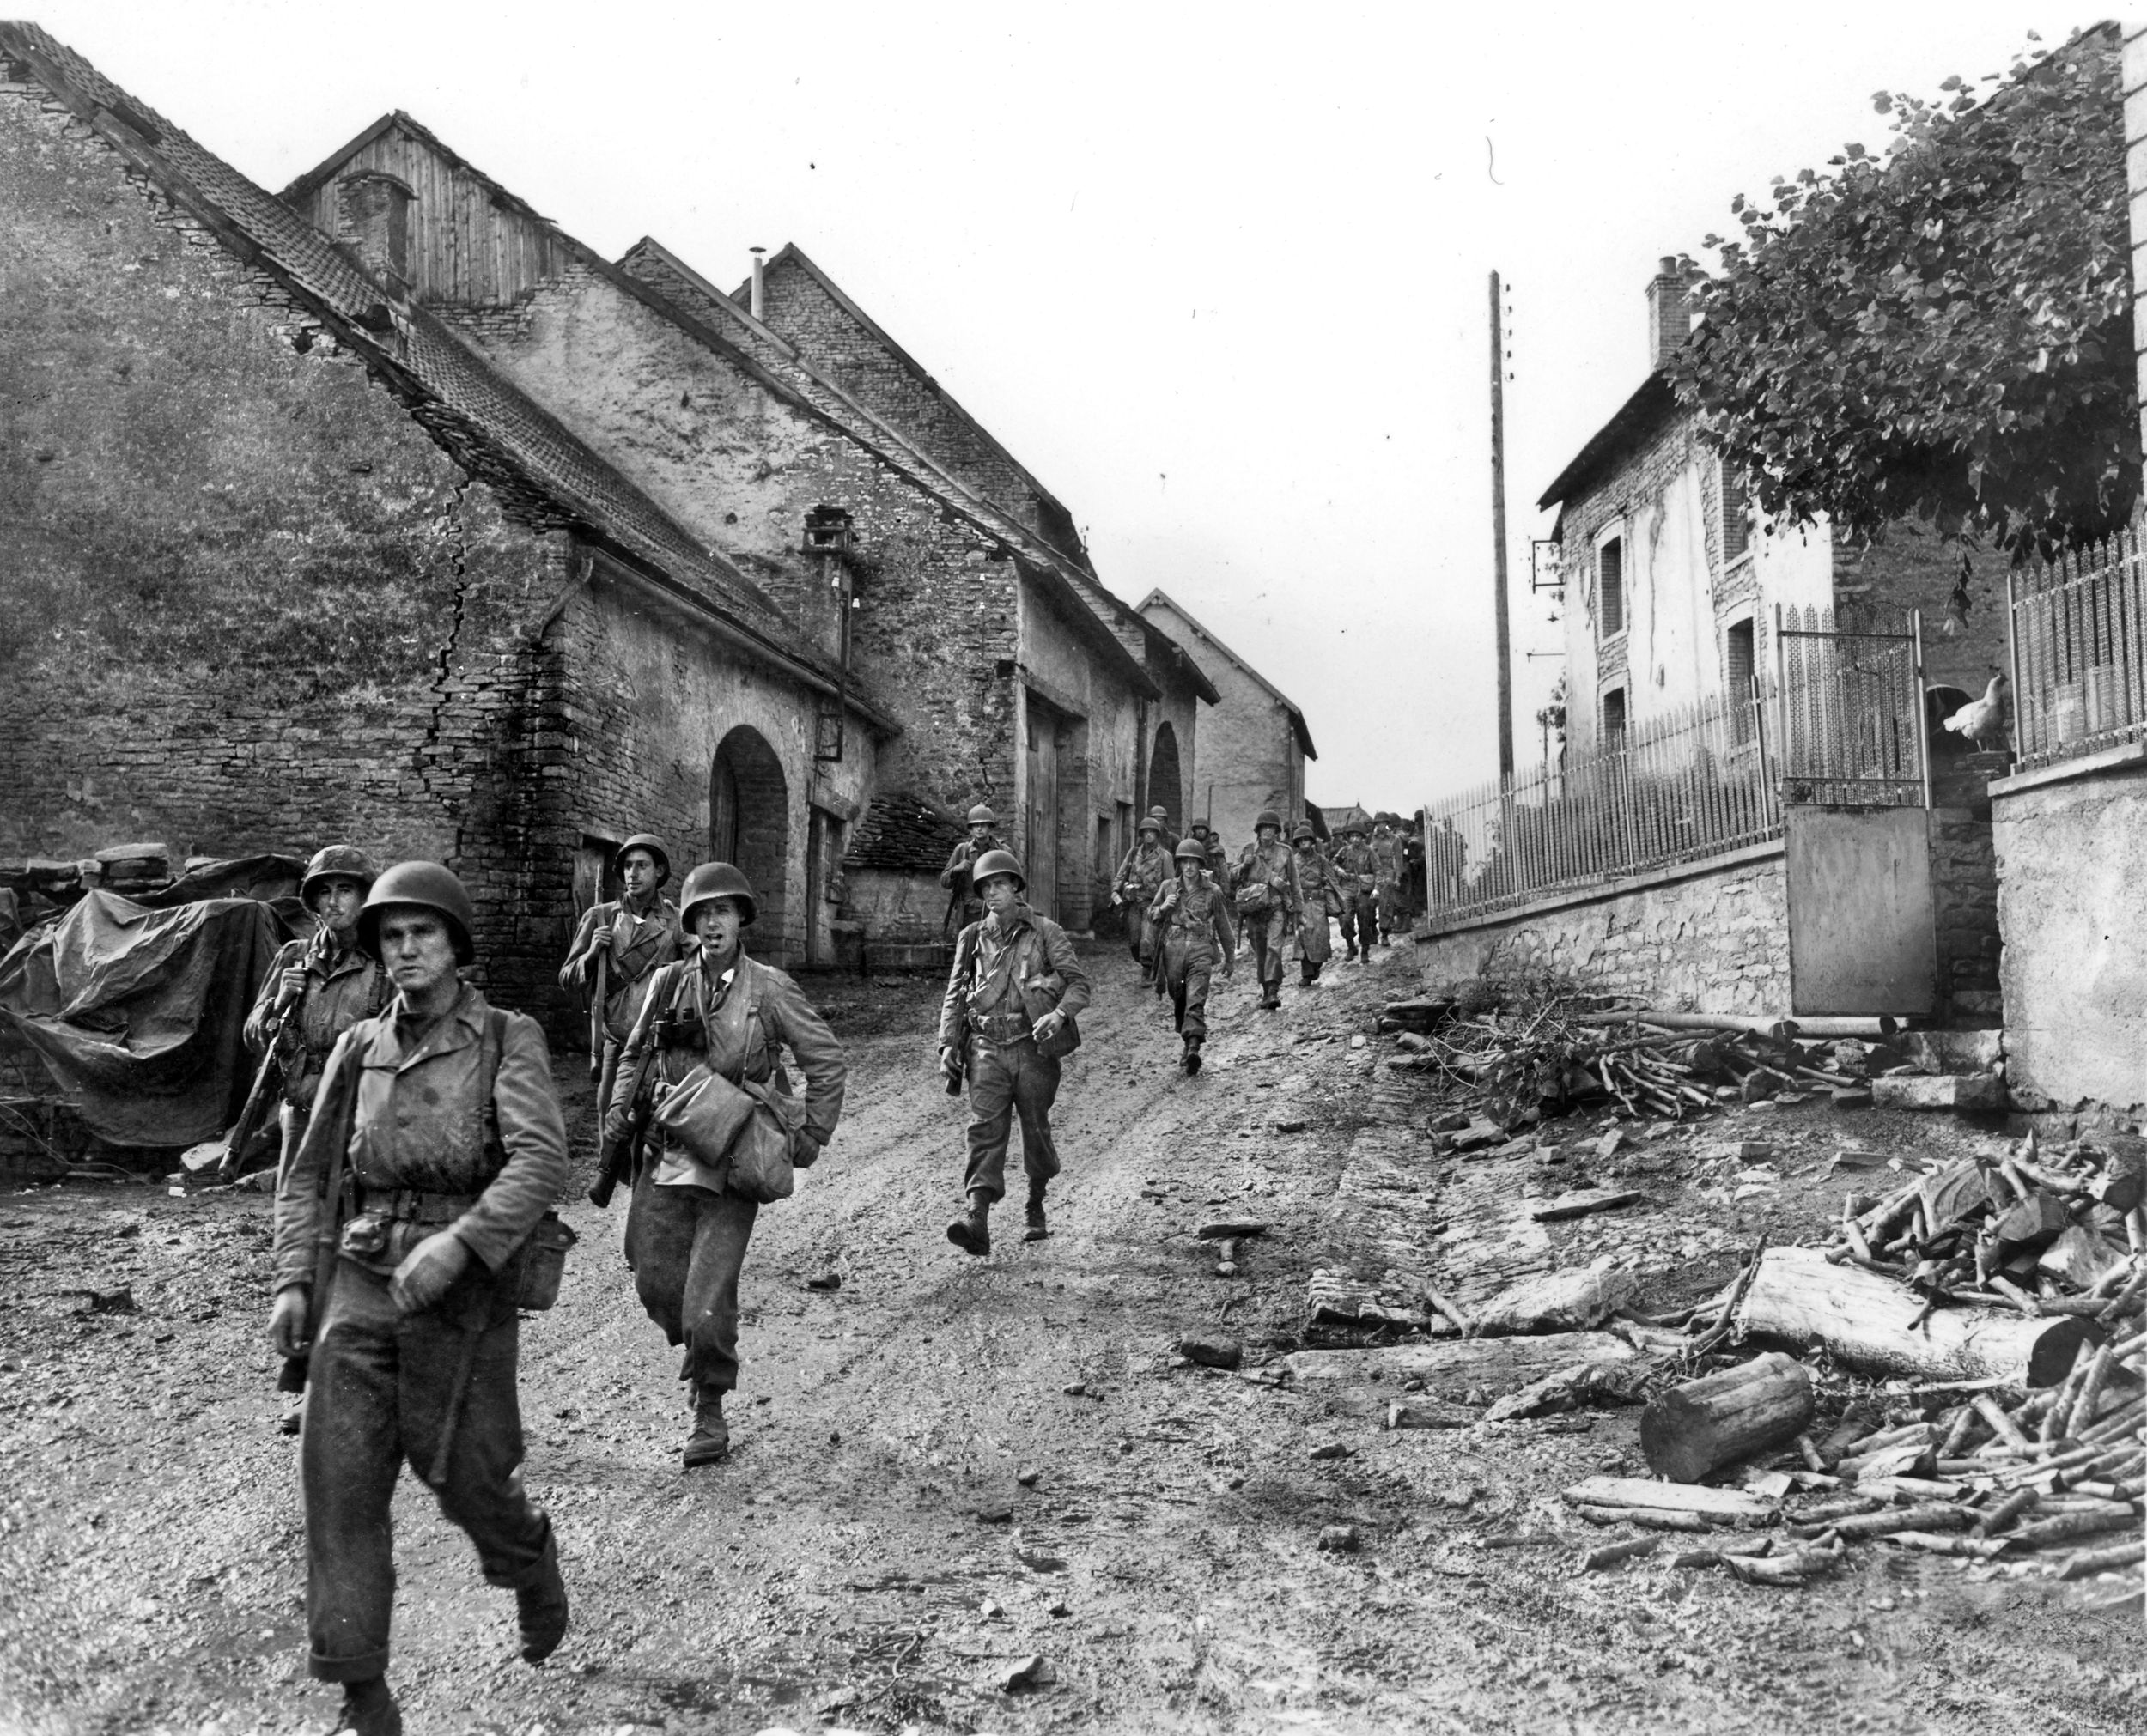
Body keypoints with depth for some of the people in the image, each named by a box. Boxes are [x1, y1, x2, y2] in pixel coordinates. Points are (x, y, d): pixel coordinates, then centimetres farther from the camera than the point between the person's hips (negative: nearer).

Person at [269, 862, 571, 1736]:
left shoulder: (507, 1040, -4)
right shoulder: (359, 1049, 9)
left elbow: (542, 1161, -17)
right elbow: (309, 1174, 15)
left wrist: (456, 1243, -28)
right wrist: (293, 1281, 3)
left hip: (463, 1294, -3)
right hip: (363, 1288, 4)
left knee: (467, 1480, 4)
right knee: (341, 1487, -2)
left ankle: (531, 1562, 38)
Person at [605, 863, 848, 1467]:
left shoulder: (769, 989, -6)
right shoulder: (669, 982, 4)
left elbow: (829, 1061, 0)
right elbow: (635, 1053, 19)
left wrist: (812, 1135, -3)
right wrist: (621, 1106, 4)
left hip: (733, 1163, -4)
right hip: (668, 1155, 4)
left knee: (709, 1303, -6)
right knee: (655, 1285, 6)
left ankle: (709, 1413, 15)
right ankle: (697, 1347, 38)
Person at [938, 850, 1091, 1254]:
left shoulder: (1045, 932, 3)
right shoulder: (972, 938, 11)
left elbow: (1079, 981, -2)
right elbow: (954, 995, 16)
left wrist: (1059, 1013, -21)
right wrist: (948, 1043, 5)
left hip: (1032, 1046, -1)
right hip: (987, 1048, 1)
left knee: (1036, 1131, 8)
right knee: (984, 1129, -12)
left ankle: (1037, 1208, 31)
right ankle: (977, 1220, -22)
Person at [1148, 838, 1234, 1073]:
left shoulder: (1212, 892, 4)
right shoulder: (1168, 888, 9)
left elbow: (1223, 927, 13)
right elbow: (1150, 915, 19)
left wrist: (1230, 959, 19)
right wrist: (1163, 908, -4)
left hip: (1200, 950, -3)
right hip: (1173, 949, 3)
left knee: (1196, 1002, -17)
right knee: (1178, 1002, 10)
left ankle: (1194, 1048, -29)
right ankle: (1188, 1044, 28)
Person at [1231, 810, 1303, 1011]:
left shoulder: (1285, 852, 7)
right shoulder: (1249, 851, 8)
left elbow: (1294, 883, 12)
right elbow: (1234, 876, 10)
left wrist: (1297, 910, 11)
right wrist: (1245, 865, -10)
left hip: (1277, 907, -2)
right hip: (1254, 908, 2)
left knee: (1274, 947, -17)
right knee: (1259, 952, 6)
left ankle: (1273, 992, -20)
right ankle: (1265, 990, 19)